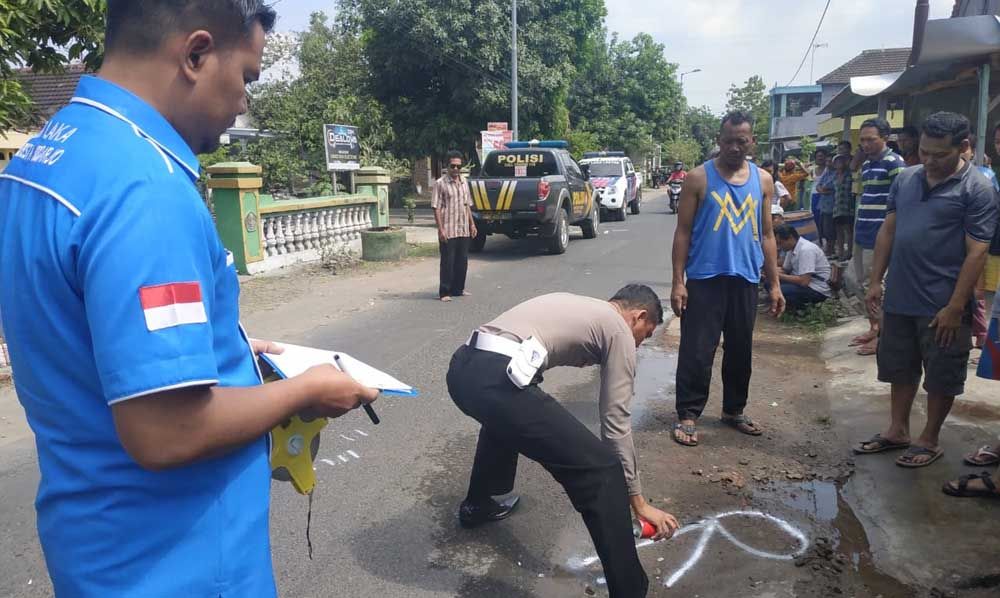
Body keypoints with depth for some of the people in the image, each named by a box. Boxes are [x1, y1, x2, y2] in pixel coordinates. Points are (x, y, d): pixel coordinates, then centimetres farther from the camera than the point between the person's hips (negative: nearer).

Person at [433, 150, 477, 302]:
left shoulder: (464, 182, 11)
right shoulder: (440, 183, -7)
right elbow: (436, 208, -10)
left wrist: (472, 224, 13)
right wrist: (441, 229, -16)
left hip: (464, 229, 6)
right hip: (448, 231, -6)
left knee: (462, 261, 11)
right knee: (448, 262, -2)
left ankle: (458, 289, 23)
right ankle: (444, 292, 6)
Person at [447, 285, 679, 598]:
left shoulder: (576, 306, 33)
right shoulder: (619, 330, 11)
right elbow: (616, 423, 8)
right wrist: (638, 501, 15)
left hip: (462, 367, 10)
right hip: (497, 381, -9)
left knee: (504, 417, 43)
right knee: (602, 470, -2)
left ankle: (478, 504, 59)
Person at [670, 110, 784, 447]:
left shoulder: (763, 181, 8)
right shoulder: (699, 178, -3)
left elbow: (766, 235, 12)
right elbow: (683, 232, -3)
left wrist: (774, 285, 9)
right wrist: (677, 282, -8)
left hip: (746, 280, 4)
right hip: (704, 279, -4)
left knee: (740, 351, 14)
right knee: (696, 352, -2)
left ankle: (734, 410, 30)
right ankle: (687, 415, 9)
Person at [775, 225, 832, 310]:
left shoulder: (806, 249, -23)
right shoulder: (791, 248, 4)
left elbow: (804, 281, -29)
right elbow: (785, 270, 16)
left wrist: (779, 276, -21)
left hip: (819, 290, -9)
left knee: (779, 290, -28)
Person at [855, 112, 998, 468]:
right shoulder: (905, 179, 5)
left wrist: (955, 307, -17)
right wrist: (875, 281, 6)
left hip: (942, 305, -5)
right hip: (899, 299, 5)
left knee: (941, 377, 9)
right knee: (901, 369, 17)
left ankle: (930, 440, 25)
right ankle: (897, 431, 31)